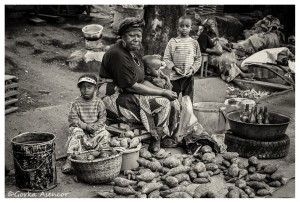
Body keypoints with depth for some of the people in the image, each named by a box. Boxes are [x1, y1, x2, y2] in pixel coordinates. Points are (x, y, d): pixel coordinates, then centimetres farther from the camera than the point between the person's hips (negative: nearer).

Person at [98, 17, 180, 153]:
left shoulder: (135, 52, 13)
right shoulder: (117, 54, -18)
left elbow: (142, 81, 13)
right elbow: (131, 86, -21)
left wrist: (164, 91, -2)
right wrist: (163, 93, -16)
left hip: (127, 95, 10)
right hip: (113, 98, -10)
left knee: (171, 102, 0)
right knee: (162, 103, -19)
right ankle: (156, 141, -5)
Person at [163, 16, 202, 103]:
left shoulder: (194, 43, 2)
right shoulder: (172, 42, -2)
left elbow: (198, 59, 5)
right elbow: (166, 58, -2)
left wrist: (193, 69, -8)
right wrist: (174, 67, -14)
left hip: (189, 76, 1)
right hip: (175, 76, -1)